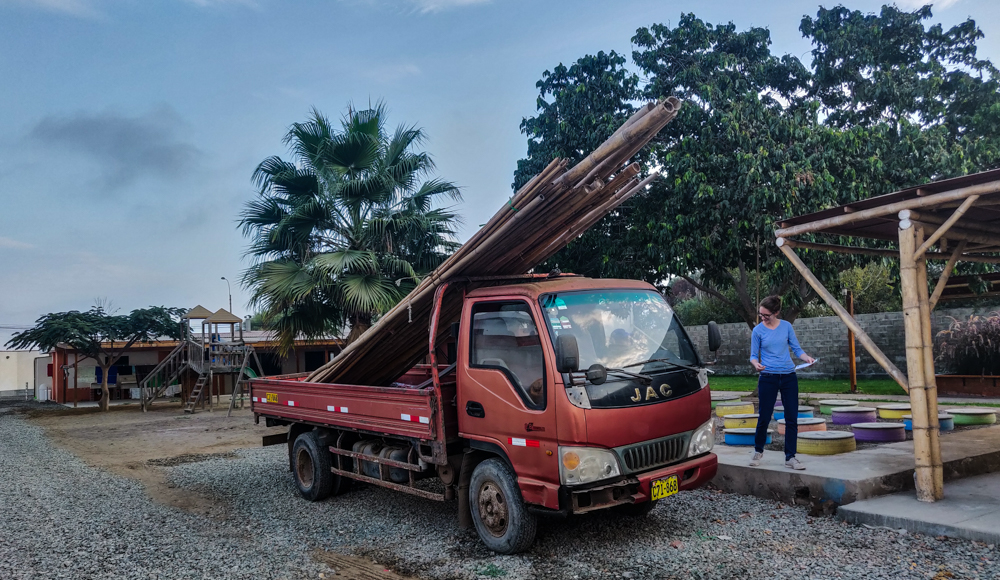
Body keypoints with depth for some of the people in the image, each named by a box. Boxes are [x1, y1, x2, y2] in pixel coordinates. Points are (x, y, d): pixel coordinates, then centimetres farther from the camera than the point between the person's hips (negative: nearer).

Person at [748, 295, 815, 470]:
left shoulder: (786, 326, 1)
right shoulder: (758, 330, -3)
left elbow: (796, 348, 4)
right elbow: (753, 355, -1)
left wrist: (807, 358, -16)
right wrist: (756, 364, -23)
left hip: (789, 377, 2)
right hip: (768, 378, -2)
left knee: (792, 418, 1)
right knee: (764, 417, 2)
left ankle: (790, 457, 10)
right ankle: (758, 451, 25)